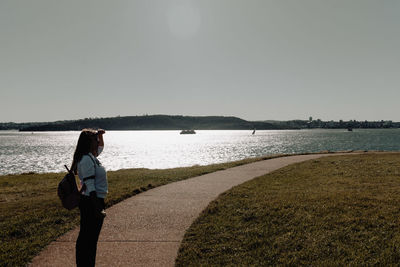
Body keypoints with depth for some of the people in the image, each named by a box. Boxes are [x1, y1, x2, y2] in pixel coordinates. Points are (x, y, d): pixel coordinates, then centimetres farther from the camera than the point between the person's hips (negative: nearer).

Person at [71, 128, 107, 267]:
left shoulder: (91, 156, 11)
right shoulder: (87, 159, -19)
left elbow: (101, 147, 35)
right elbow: (90, 187, -23)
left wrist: (100, 135, 17)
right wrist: (98, 209, -24)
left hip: (88, 201, 10)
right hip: (92, 202, -10)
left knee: (84, 238, 19)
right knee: (90, 240, 0)